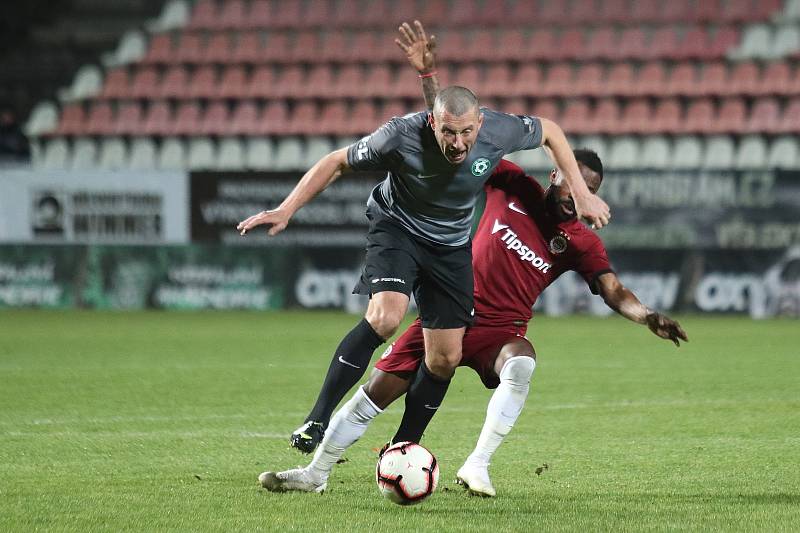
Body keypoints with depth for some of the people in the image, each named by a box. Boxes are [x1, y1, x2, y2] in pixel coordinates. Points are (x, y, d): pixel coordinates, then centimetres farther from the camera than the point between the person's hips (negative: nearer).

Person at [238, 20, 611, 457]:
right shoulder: (401, 135, -31)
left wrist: (580, 192, -6)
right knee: (385, 316, -30)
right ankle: (317, 421, -24)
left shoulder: (499, 131, -25)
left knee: (445, 359, 1)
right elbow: (337, 162, -15)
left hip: (452, 246, 4)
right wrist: (286, 210, -21)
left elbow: (550, 131, -2)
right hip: (397, 228, -4)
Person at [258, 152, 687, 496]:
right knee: (377, 389, -1)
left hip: (500, 330, -1)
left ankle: (477, 467, -28)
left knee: (521, 364, -36)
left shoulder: (580, 242, -3)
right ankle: (315, 474, 16)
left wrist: (647, 317, -33)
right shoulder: (512, 186, -1)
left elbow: (614, 292, -14)